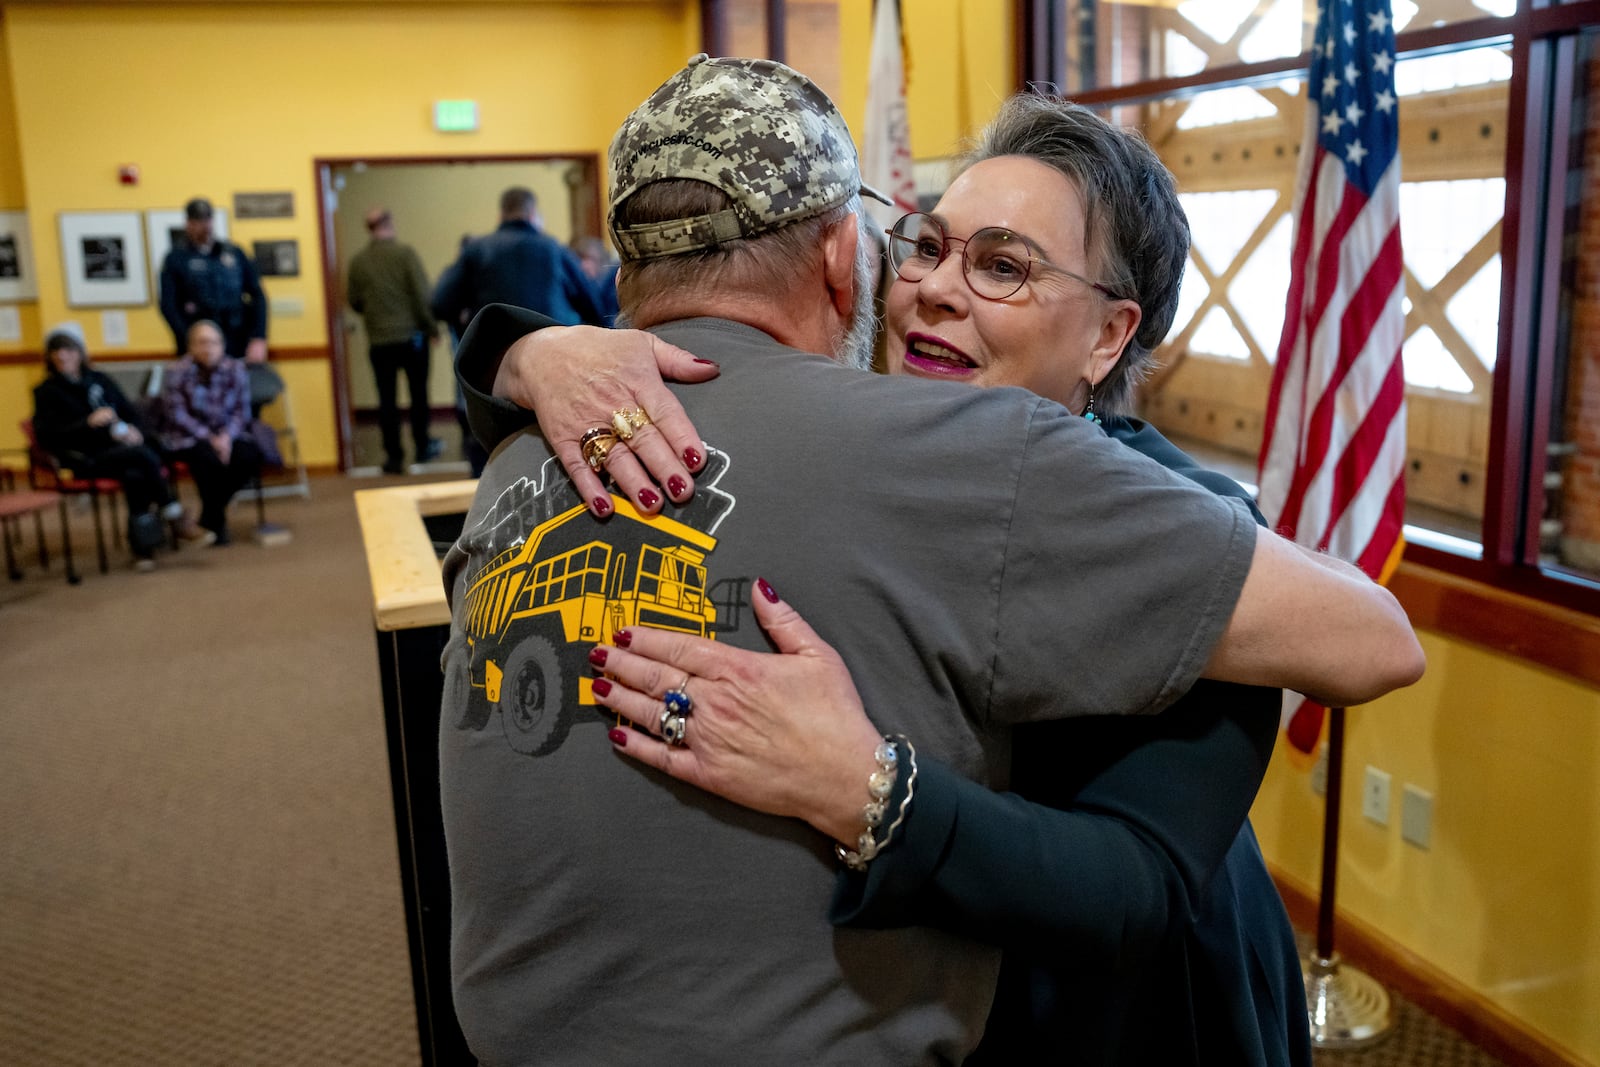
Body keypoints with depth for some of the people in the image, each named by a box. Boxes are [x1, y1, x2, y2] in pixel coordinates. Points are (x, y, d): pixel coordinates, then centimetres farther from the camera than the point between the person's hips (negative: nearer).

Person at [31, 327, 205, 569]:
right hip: (85, 460, -3)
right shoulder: (46, 392, 8)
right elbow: (46, 435, -6)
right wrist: (88, 422, -20)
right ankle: (175, 515, -22)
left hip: (119, 451, 3)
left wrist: (135, 429, -7)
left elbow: (131, 410, 18)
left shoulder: (98, 380, 19)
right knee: (141, 455, -32)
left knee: (134, 474, -34)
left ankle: (143, 546, -28)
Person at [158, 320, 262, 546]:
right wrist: (209, 438, -22)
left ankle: (209, 516, -5)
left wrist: (227, 436, -19)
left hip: (225, 436, 4)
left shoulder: (234, 370, 2)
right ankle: (215, 521, -10)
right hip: (186, 438, -4)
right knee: (208, 458, -35)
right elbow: (177, 415, -12)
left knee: (251, 454, -25)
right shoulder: (177, 373, -7)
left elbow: (242, 410, 0)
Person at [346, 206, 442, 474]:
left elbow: (354, 301, 5)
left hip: (378, 340, 2)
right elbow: (422, 293, -11)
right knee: (419, 393, 13)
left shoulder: (357, 261, 0)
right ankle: (422, 447, 22)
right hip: (411, 335, -2)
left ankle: (393, 456, 7)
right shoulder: (405, 253, -8)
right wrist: (432, 327, 0)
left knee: (387, 399, 6)